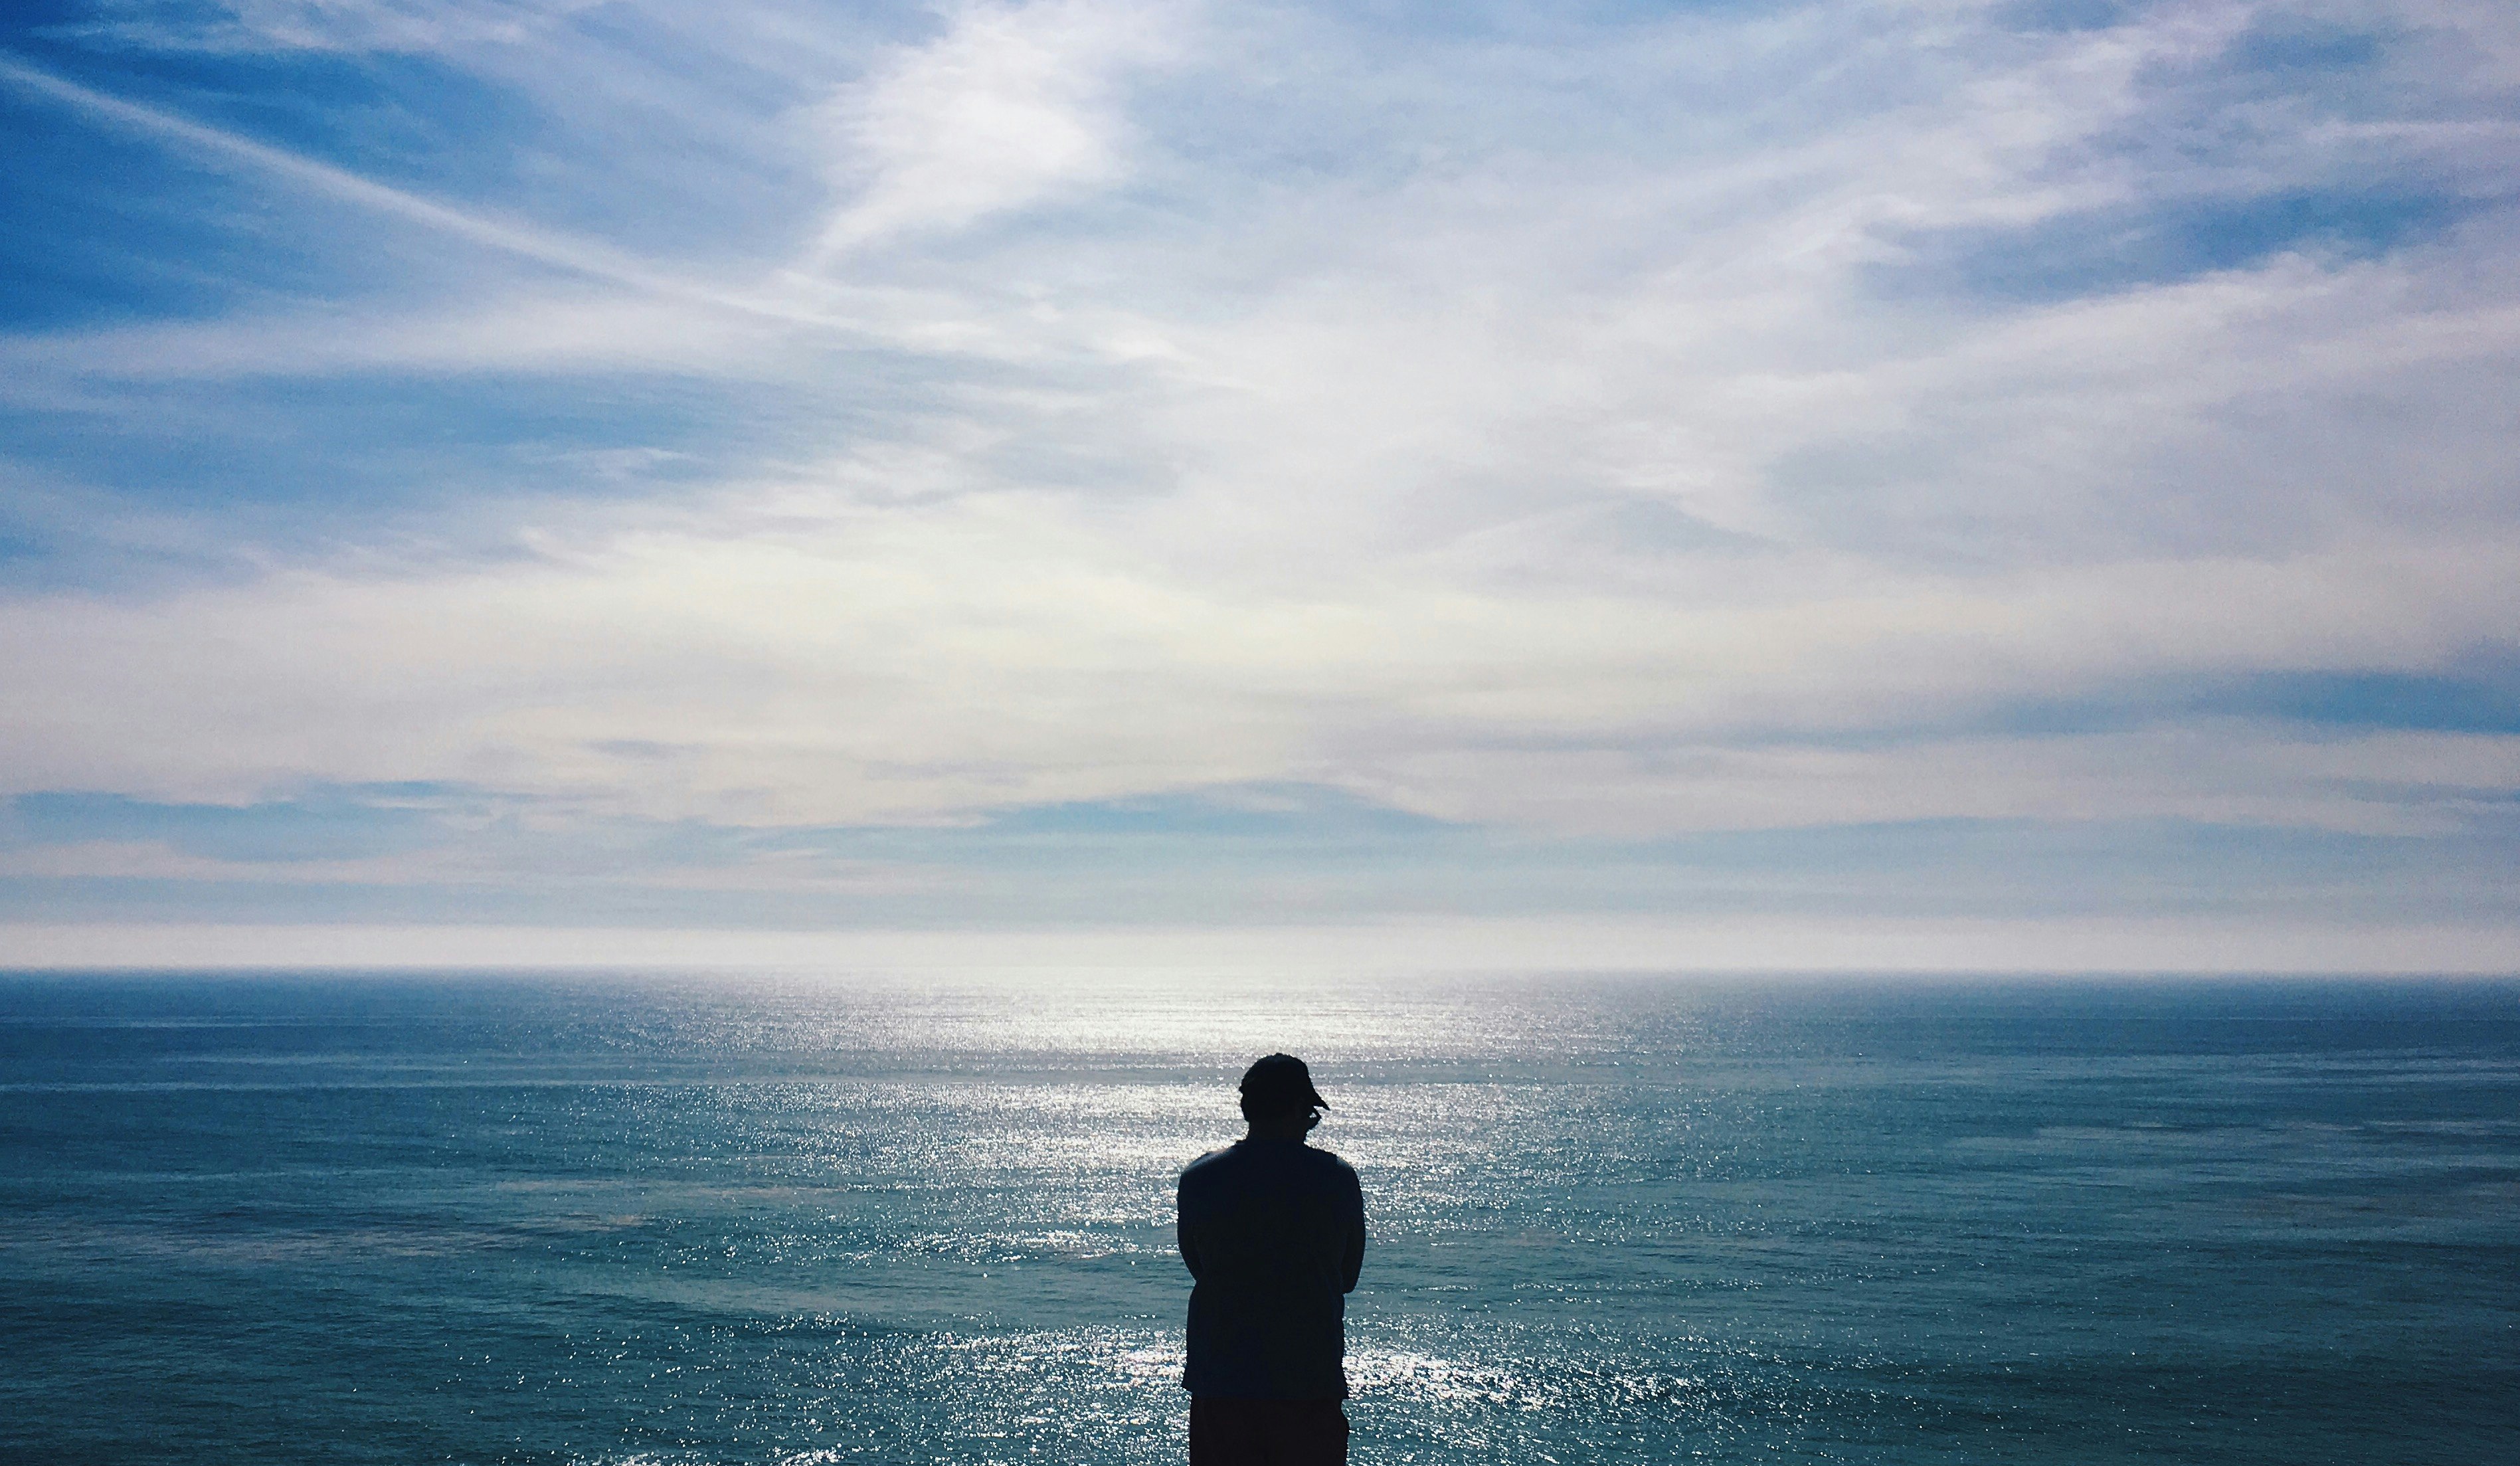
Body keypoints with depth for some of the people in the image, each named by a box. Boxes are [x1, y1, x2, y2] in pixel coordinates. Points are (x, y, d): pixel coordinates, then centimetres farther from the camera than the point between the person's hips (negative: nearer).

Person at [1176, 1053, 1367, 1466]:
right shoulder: (1338, 1178, -4)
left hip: (1219, 1378, 1)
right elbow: (1349, 1276, 6)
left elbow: (1197, 1265, 9)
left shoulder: (1198, 1178, -2)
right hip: (1312, 1383, -1)